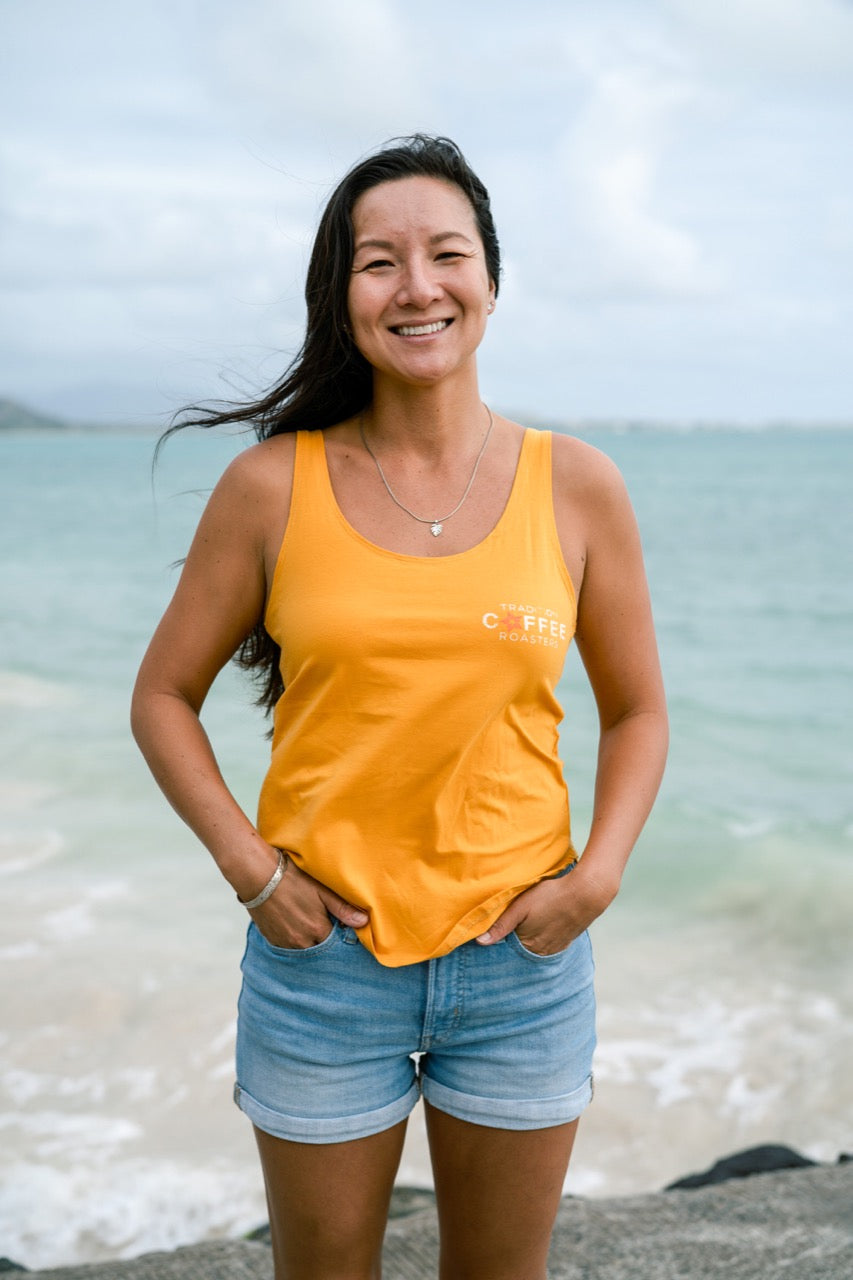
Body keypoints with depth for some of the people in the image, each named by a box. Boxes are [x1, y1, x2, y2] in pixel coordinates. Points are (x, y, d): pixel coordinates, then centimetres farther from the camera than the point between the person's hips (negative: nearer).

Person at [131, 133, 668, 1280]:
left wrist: (598, 874, -7)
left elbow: (636, 712, 8)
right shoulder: (274, 486, -5)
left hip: (523, 958, 1)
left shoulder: (577, 487, -2)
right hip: (322, 951, -1)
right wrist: (249, 866, -8)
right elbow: (164, 696, 3)